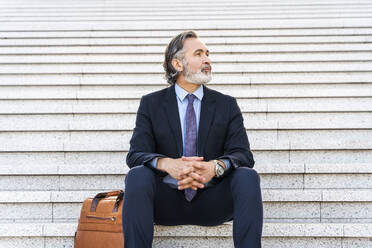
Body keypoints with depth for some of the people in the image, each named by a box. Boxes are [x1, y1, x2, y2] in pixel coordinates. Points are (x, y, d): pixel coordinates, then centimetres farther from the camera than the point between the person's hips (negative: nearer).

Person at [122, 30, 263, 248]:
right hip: (167, 202, 0)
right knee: (138, 175, -29)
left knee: (247, 176, -27)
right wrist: (167, 164, -26)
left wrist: (215, 167, -25)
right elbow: (135, 154, -2)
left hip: (211, 203, 1)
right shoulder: (151, 103, 9)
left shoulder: (227, 105, 11)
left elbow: (242, 154, 0)